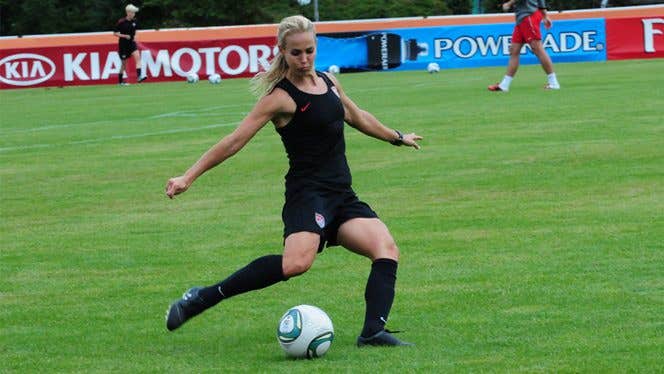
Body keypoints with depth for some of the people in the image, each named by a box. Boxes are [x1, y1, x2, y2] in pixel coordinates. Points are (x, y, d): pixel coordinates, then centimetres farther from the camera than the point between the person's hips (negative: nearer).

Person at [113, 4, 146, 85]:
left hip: (132, 43, 4)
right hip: (123, 44, -4)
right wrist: (125, 36, -19)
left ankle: (139, 76, -29)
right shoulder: (121, 22, -13)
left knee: (137, 56, -19)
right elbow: (115, 33, -8)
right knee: (124, 63, 4)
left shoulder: (134, 21, 3)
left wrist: (134, 36, 3)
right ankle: (120, 81, 21)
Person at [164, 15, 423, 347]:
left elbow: (358, 117, 34)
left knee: (387, 250, -15)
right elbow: (234, 141, -10)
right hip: (307, 193, -8)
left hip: (342, 197, 8)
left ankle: (373, 332, -19)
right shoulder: (281, 97, -8)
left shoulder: (328, 82, 14)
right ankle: (203, 298, -23)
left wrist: (397, 137, 47)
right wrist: (188, 177, -16)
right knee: (297, 262, -33)